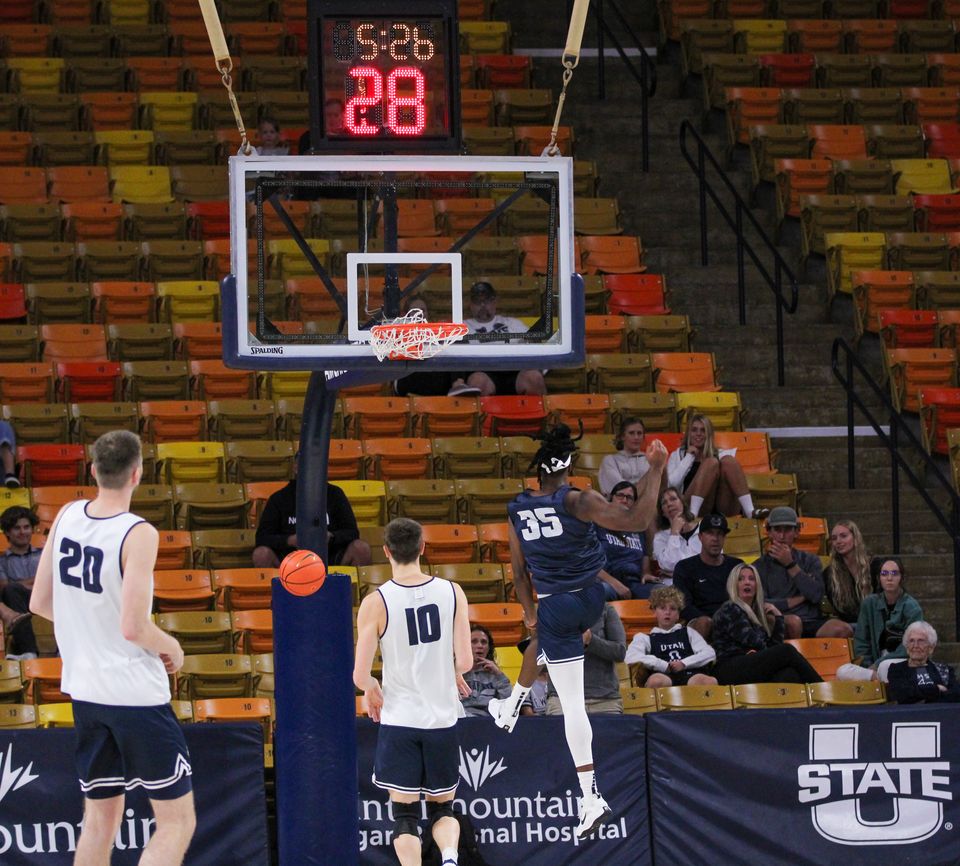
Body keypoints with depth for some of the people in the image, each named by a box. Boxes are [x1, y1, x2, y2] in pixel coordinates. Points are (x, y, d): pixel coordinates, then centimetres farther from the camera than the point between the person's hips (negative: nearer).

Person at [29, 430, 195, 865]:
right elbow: (133, 628, -22)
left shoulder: (67, 515, 2)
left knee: (100, 819, 16)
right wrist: (170, 647, -2)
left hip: (84, 692, 7)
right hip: (136, 694, -7)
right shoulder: (138, 534, -18)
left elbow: (40, 603, 8)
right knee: (177, 821, 0)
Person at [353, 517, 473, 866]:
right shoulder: (451, 593, -4)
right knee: (442, 808, 16)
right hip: (443, 718, 2)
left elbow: (360, 675, -11)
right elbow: (465, 661, -5)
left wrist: (371, 690, 12)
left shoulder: (375, 603, -11)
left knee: (405, 814, 6)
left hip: (399, 720, -2)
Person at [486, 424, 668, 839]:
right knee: (542, 643, 36)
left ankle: (591, 799, -4)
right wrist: (656, 472, -15)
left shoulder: (518, 510, -3)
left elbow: (519, 571, 7)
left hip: (555, 606, 0)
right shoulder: (577, 501, -15)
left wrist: (530, 610, 23)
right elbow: (636, 520, -23)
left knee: (572, 704, 0)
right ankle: (510, 709, 57)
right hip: (591, 599, 0)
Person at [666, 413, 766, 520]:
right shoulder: (678, 456, 24)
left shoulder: (720, 454, 28)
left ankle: (749, 511, -38)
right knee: (711, 463, -23)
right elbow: (673, 483, 4)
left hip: (723, 509, 2)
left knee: (728, 460, -20)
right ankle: (692, 513, -42)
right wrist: (689, 457, 8)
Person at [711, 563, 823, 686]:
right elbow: (752, 640, -5)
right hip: (731, 671, -6)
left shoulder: (757, 612, 28)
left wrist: (778, 617, 15)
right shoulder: (729, 609, 4)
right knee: (787, 651, -26)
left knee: (789, 675, -31)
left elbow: (774, 645, 20)